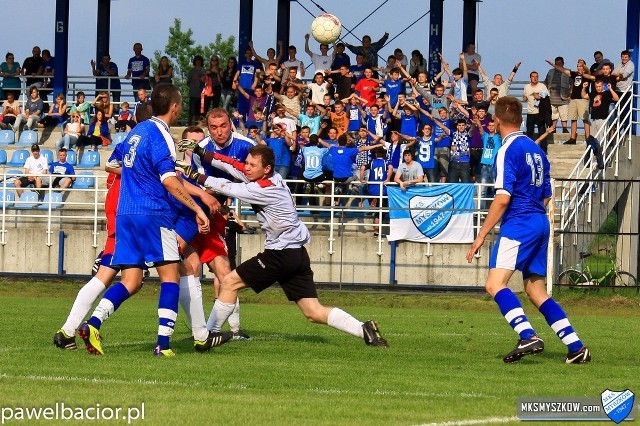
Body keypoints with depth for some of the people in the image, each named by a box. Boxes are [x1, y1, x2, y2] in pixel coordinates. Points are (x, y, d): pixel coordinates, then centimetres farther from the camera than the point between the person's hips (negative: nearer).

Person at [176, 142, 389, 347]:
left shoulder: (266, 188, -16)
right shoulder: (271, 178, 7)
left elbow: (228, 188, -15)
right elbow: (231, 165, 8)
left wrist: (197, 177, -7)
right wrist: (200, 152, 4)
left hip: (282, 254, -9)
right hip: (297, 254, 9)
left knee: (229, 282, 1)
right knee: (314, 312, 4)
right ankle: (364, 329, -8)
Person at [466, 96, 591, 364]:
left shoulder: (508, 150, -9)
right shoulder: (536, 149, 16)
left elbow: (503, 198, -16)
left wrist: (481, 235, -13)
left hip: (518, 224, -9)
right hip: (541, 223, 9)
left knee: (495, 284, -16)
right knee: (535, 290, 14)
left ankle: (528, 337, -33)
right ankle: (576, 347, 8)